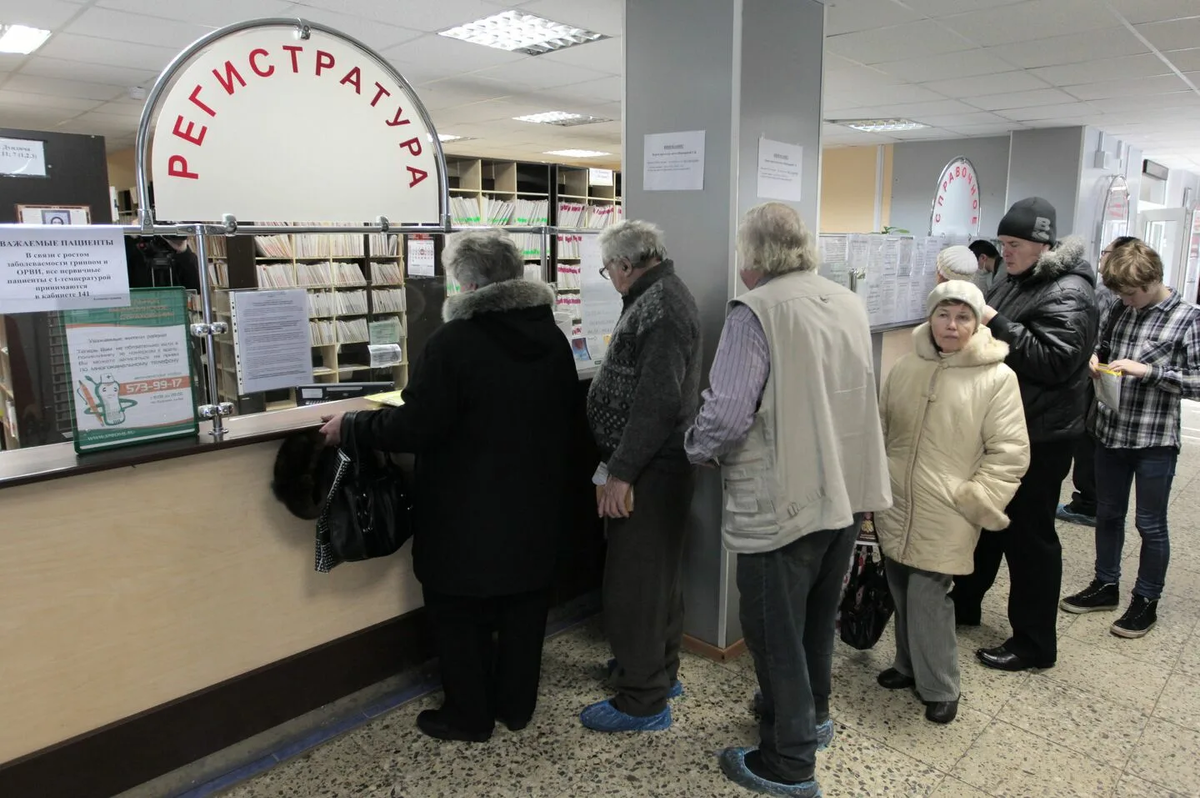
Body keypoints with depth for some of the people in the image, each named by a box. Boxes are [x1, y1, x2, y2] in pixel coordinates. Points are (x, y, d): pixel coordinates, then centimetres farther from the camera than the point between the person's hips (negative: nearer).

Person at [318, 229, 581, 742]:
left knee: (461, 614, 12)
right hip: (536, 508, 6)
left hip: (468, 515, -6)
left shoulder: (453, 342, -19)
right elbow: (574, 420, 9)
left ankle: (468, 716, 26)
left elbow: (414, 427, -20)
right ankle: (516, 705, 33)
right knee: (525, 606, 18)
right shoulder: (552, 336, 2)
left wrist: (350, 425, -5)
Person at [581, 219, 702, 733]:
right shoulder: (662, 296, 15)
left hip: (649, 471, -11)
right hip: (657, 465, 11)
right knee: (655, 572, 21)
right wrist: (620, 464, 21)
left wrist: (621, 472, -22)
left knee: (633, 581, -2)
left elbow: (658, 400, -25)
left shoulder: (659, 305, -17)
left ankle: (642, 702, 12)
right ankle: (659, 669, 37)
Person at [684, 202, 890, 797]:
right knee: (818, 618, 25)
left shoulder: (756, 312, -18)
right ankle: (812, 714, 45)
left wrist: (698, 449, -4)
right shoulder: (848, 303, 5)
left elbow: (727, 414, -23)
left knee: (775, 631, 9)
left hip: (782, 502, -8)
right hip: (847, 492, 8)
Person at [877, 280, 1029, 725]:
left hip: (945, 517, -4)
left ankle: (940, 688, 17)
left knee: (927, 597, -4)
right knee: (902, 593, 15)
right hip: (895, 507, 5)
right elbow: (881, 432, 13)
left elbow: (1009, 453, -9)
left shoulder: (996, 378, -8)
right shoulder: (904, 369, 5)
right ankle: (909, 666, 37)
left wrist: (972, 503, -12)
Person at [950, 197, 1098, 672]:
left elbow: (1053, 362, -26)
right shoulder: (1017, 283, 12)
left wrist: (996, 324, -25)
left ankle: (1034, 643, 16)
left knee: (1030, 536, 1)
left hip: (1040, 437, -9)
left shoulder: (1069, 294, -15)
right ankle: (964, 602, 37)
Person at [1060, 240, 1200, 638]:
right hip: (1110, 431, 5)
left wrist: (1148, 370, -23)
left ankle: (1147, 601, 24)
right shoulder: (1120, 311, 4)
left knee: (1150, 524, 8)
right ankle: (1106, 585, 34)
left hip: (1154, 440, -5)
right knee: (1107, 514, 17)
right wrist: (1094, 360, -2)